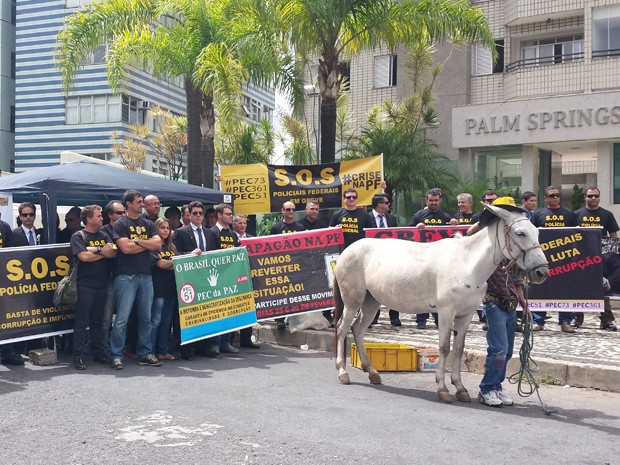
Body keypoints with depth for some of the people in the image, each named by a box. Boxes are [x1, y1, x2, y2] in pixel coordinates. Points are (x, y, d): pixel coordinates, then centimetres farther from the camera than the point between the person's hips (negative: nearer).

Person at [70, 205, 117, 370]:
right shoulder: (78, 236, -2)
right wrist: (104, 253, -3)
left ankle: (99, 353, 18)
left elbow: (114, 253, 1)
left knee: (98, 321, 12)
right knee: (82, 321, -3)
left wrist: (96, 249, -13)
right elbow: (84, 256, -16)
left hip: (102, 284, 5)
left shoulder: (104, 235, 14)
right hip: (85, 285, -5)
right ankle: (78, 357, 0)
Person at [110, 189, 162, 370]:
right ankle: (117, 356, 1)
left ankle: (145, 354, 17)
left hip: (146, 276, 5)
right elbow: (126, 248, -14)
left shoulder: (148, 224, 15)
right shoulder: (120, 224, 0)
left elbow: (158, 244, 1)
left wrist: (137, 241, -7)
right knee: (122, 319, -6)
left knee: (146, 318, 9)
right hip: (126, 277, -5)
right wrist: (147, 244, -2)